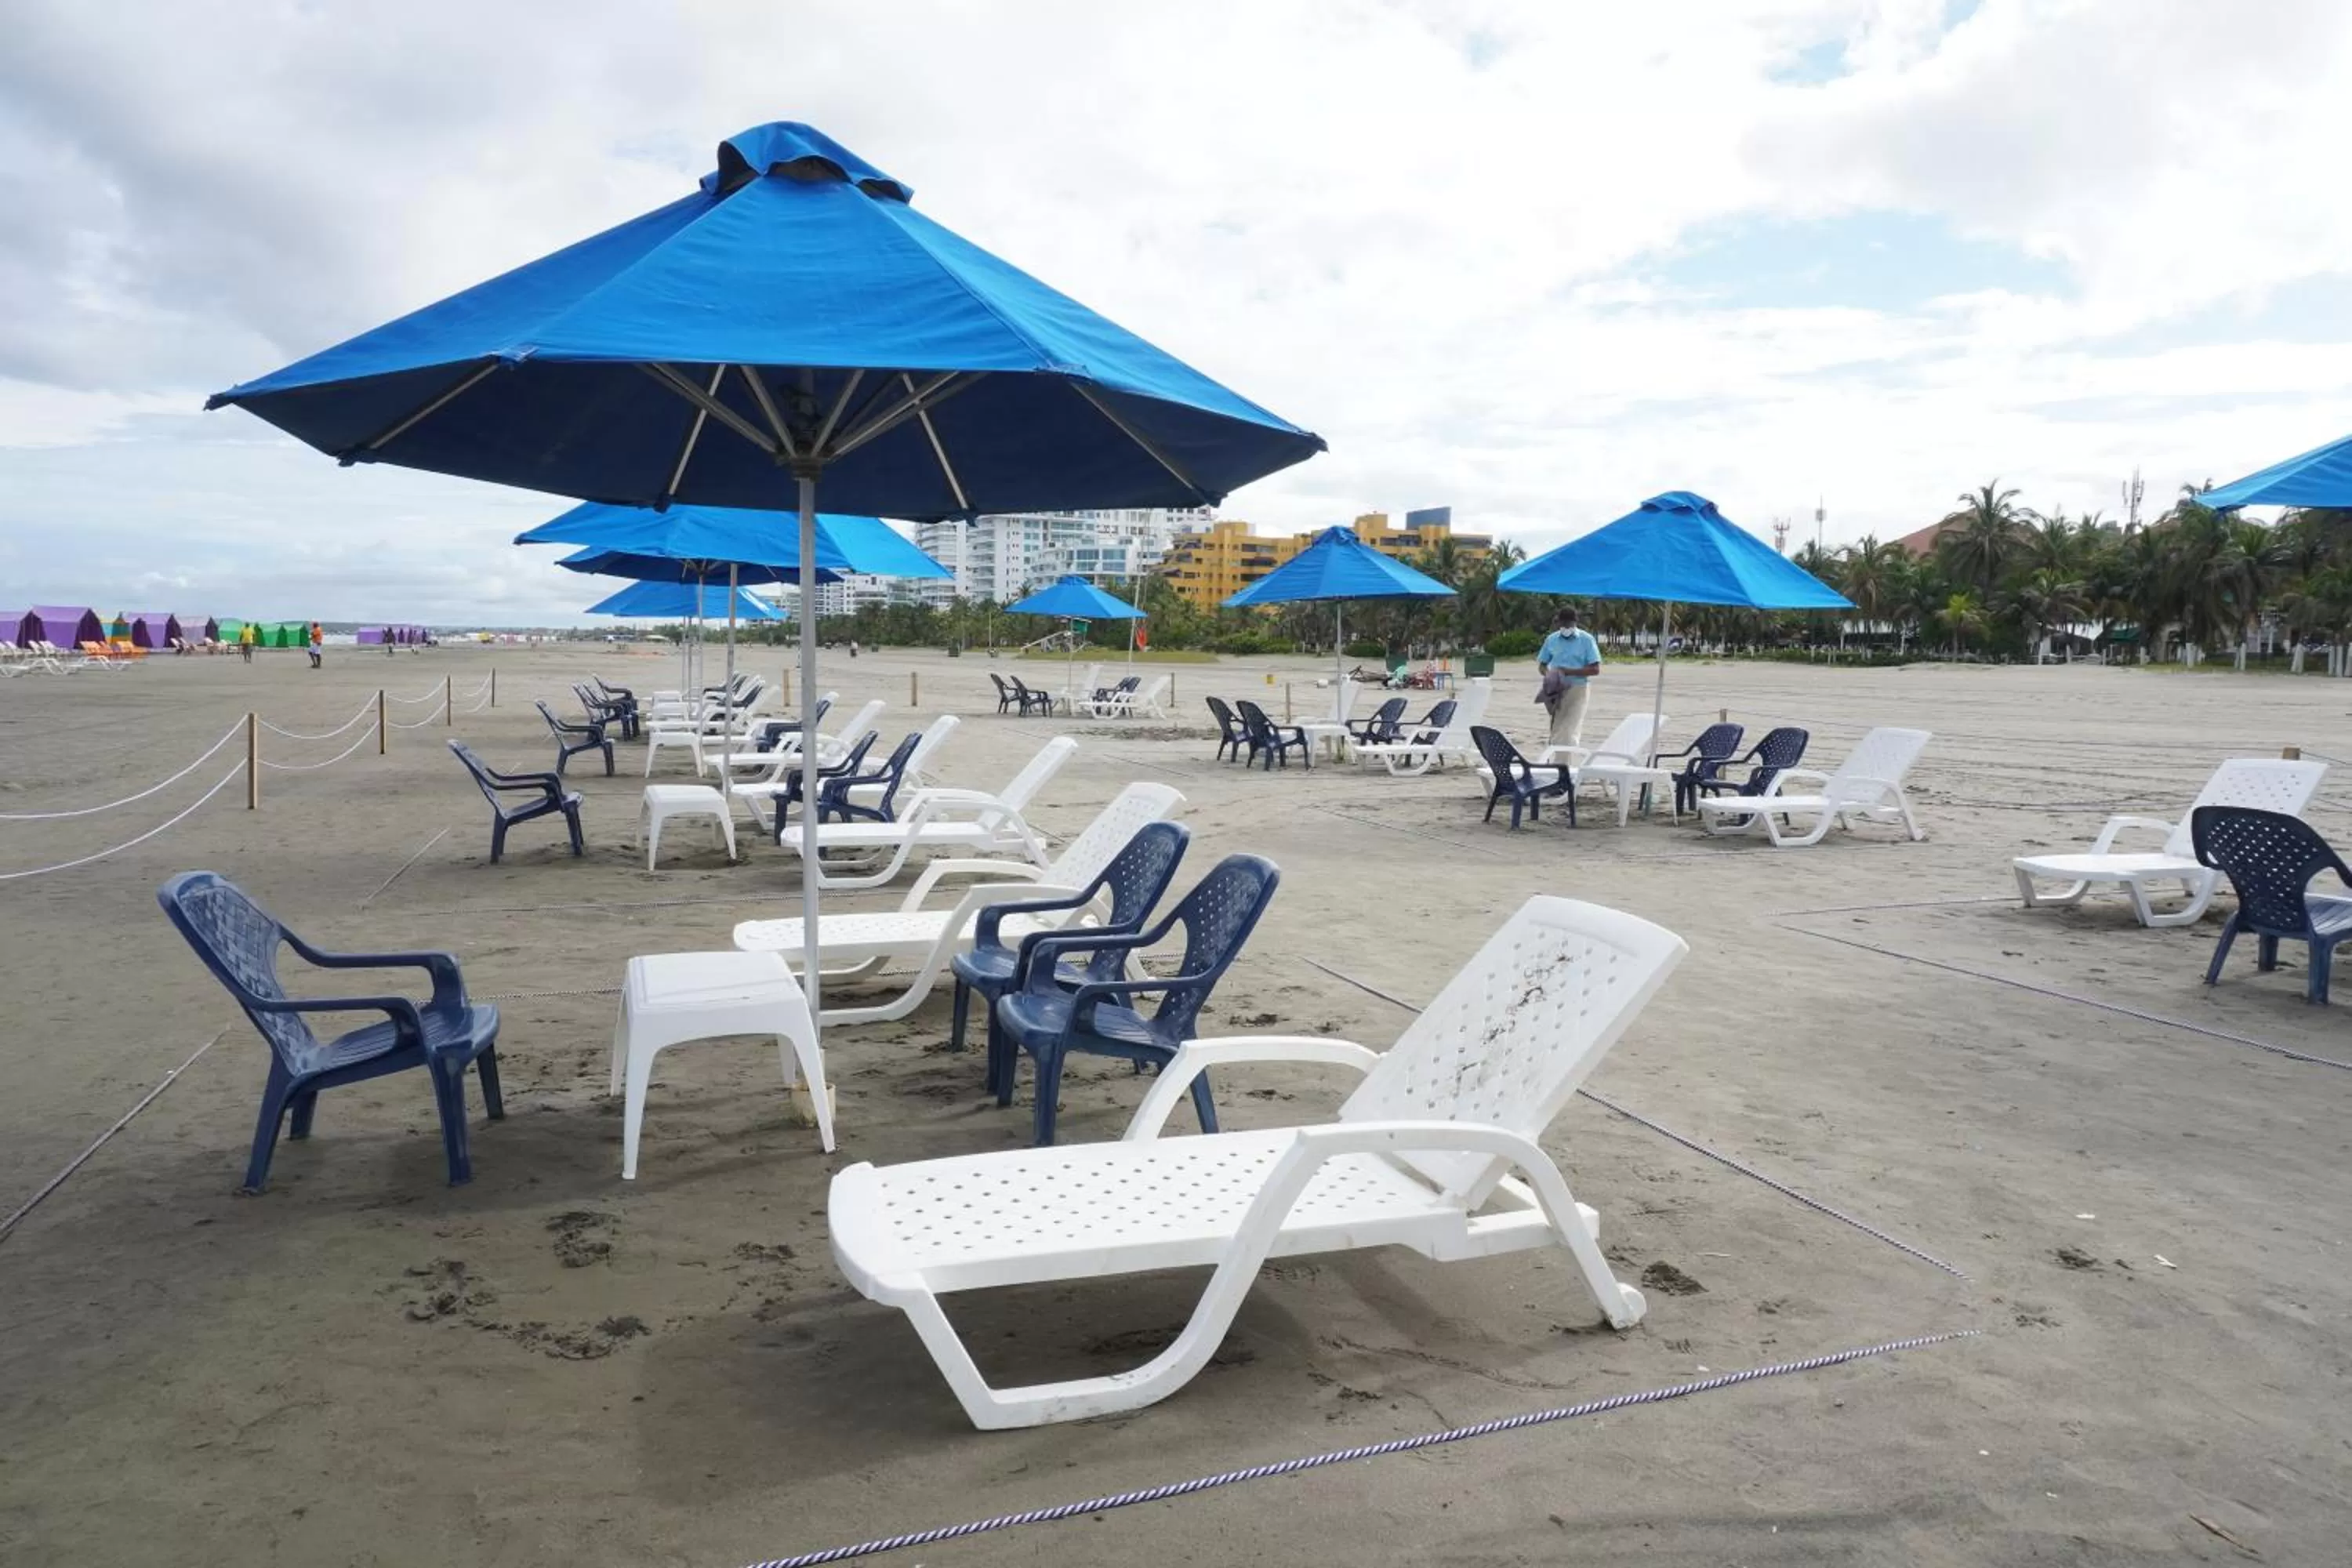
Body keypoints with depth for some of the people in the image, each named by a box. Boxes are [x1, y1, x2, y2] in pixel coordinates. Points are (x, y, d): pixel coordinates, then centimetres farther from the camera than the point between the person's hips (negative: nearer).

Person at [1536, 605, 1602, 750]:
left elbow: (1595, 669, -7)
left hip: (1577, 689, -4)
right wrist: (1548, 674, -10)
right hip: (1557, 690, 4)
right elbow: (1542, 665, 14)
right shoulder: (1552, 640, 9)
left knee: (1570, 732, -10)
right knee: (1556, 731, 6)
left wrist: (1569, 671, -17)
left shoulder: (1586, 640, -2)